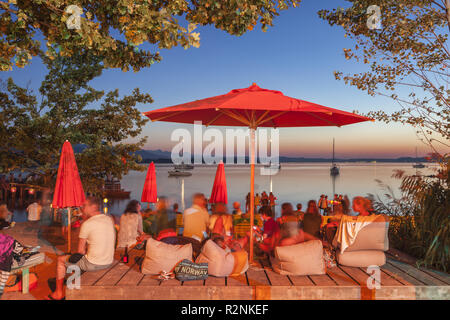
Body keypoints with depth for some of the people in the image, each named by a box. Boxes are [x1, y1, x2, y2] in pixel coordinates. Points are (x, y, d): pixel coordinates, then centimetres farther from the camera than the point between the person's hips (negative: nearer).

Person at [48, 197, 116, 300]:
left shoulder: (87, 224, -16)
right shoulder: (109, 219, 2)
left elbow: (81, 251, -7)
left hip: (93, 264, -7)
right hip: (109, 262, 7)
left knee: (60, 259, 15)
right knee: (86, 255, 35)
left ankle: (59, 293, 25)